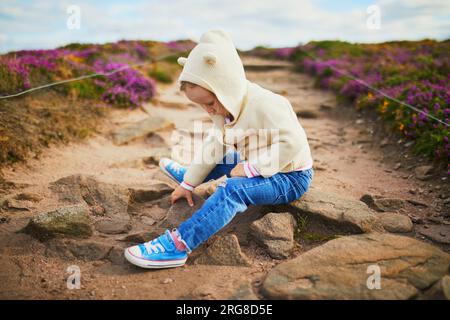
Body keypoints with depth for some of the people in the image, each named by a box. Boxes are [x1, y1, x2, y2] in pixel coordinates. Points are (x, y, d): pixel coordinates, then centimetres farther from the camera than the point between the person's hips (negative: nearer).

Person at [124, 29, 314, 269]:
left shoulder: (264, 104, -29)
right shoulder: (225, 106, 0)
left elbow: (292, 143, -34)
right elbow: (213, 146, 8)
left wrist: (251, 168, -31)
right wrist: (189, 183, 11)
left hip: (291, 177, -9)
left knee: (233, 189, -32)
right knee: (221, 160, 23)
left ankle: (178, 245, -39)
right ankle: (187, 175, 54)